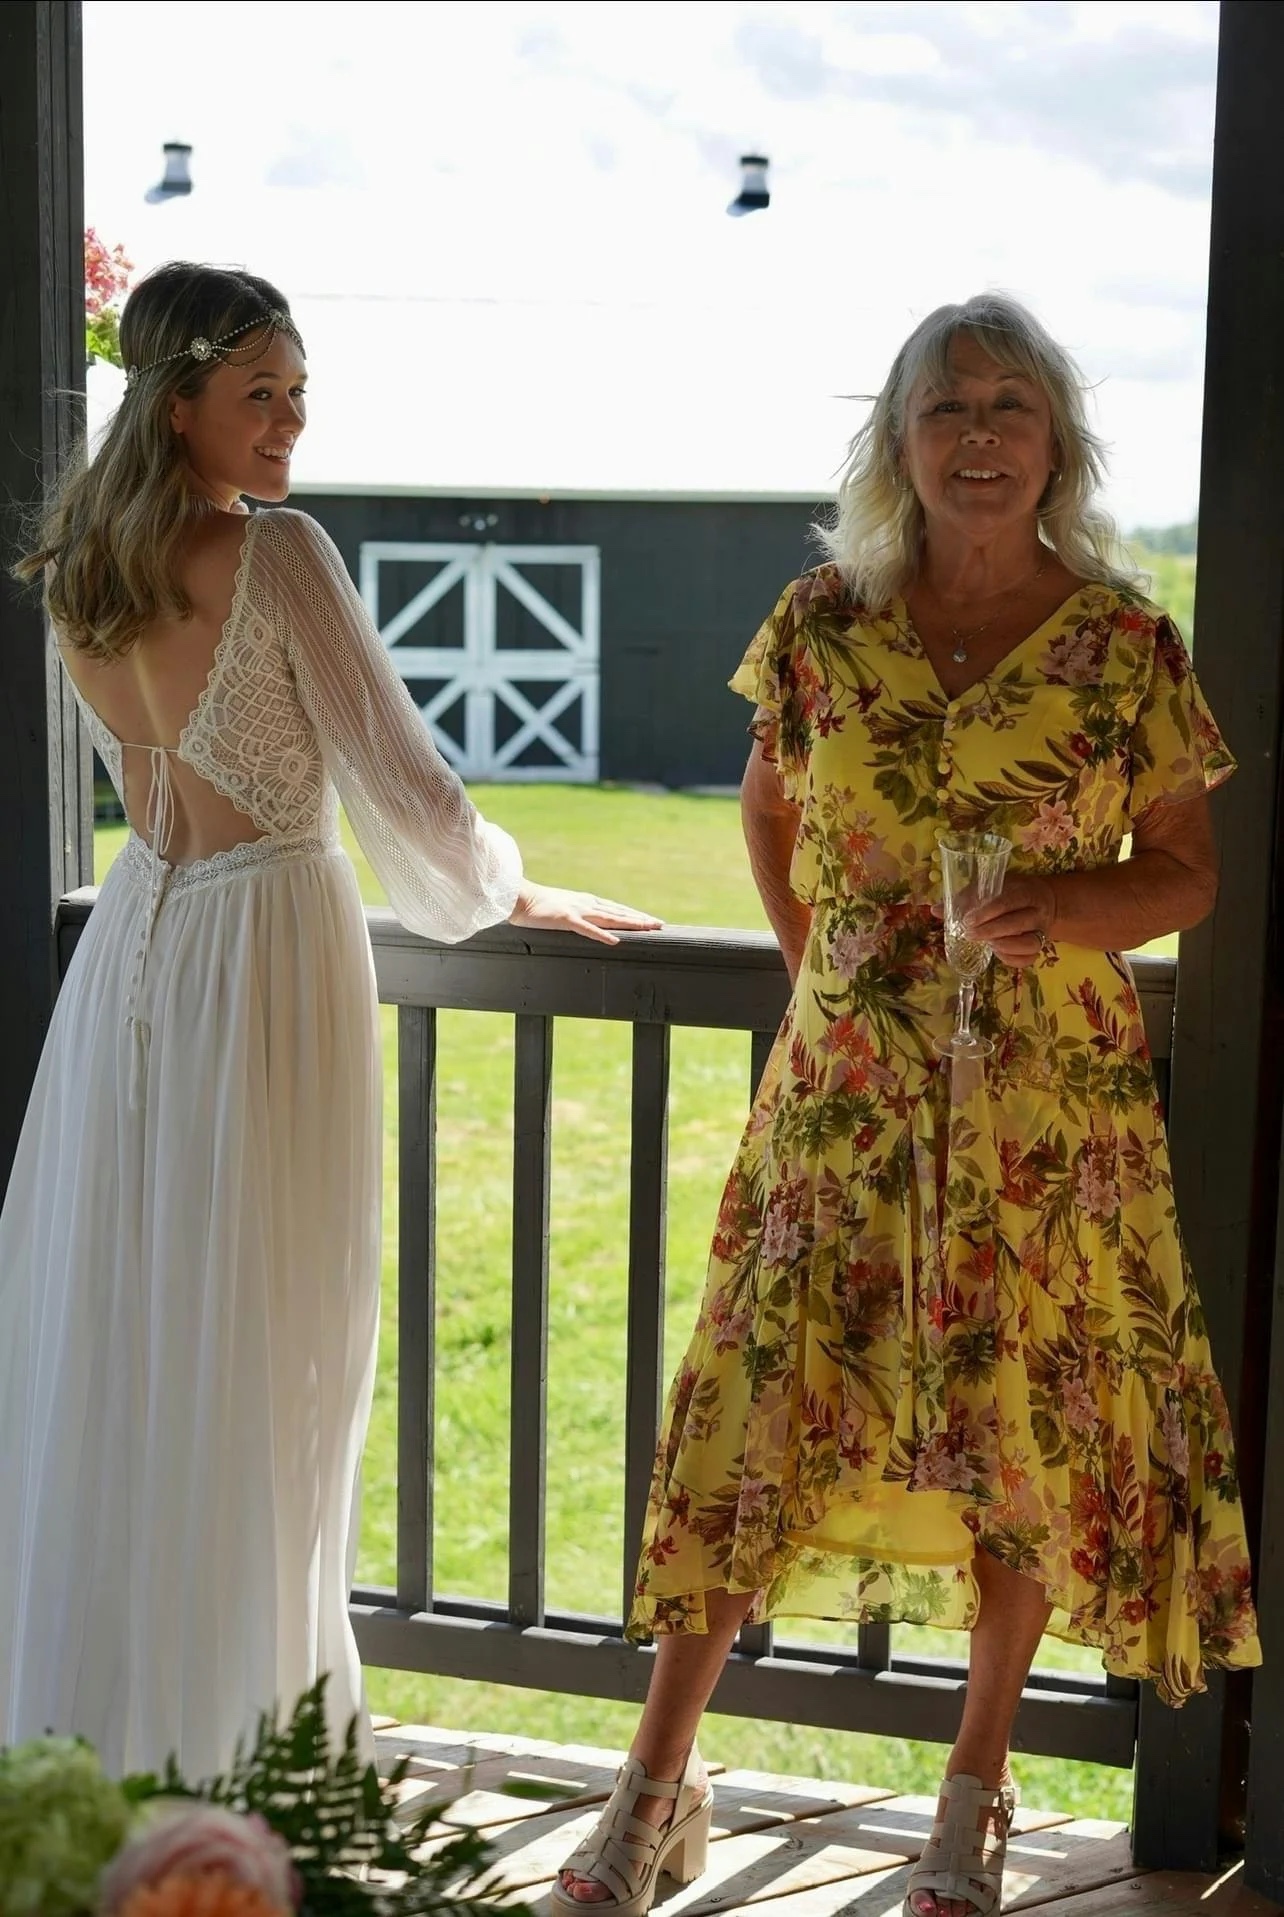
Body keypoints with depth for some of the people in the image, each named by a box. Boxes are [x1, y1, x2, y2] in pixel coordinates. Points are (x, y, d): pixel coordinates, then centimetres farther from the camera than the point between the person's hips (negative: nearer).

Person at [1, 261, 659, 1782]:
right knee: (252, 1365, 3)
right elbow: (396, 776, -10)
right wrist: (520, 897, 2)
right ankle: (238, 1729, 14)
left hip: (132, 943, 7)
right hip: (268, 954, -6)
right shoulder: (279, 555, -15)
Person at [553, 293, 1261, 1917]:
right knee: (761, 1407, 1)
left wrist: (1079, 900, -17)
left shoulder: (1128, 646, -4)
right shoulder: (823, 622, 0)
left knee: (1029, 1429, 7)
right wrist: (810, 963, 9)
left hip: (1048, 1107, 0)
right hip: (845, 1093, 1)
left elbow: (1188, 875, 2)